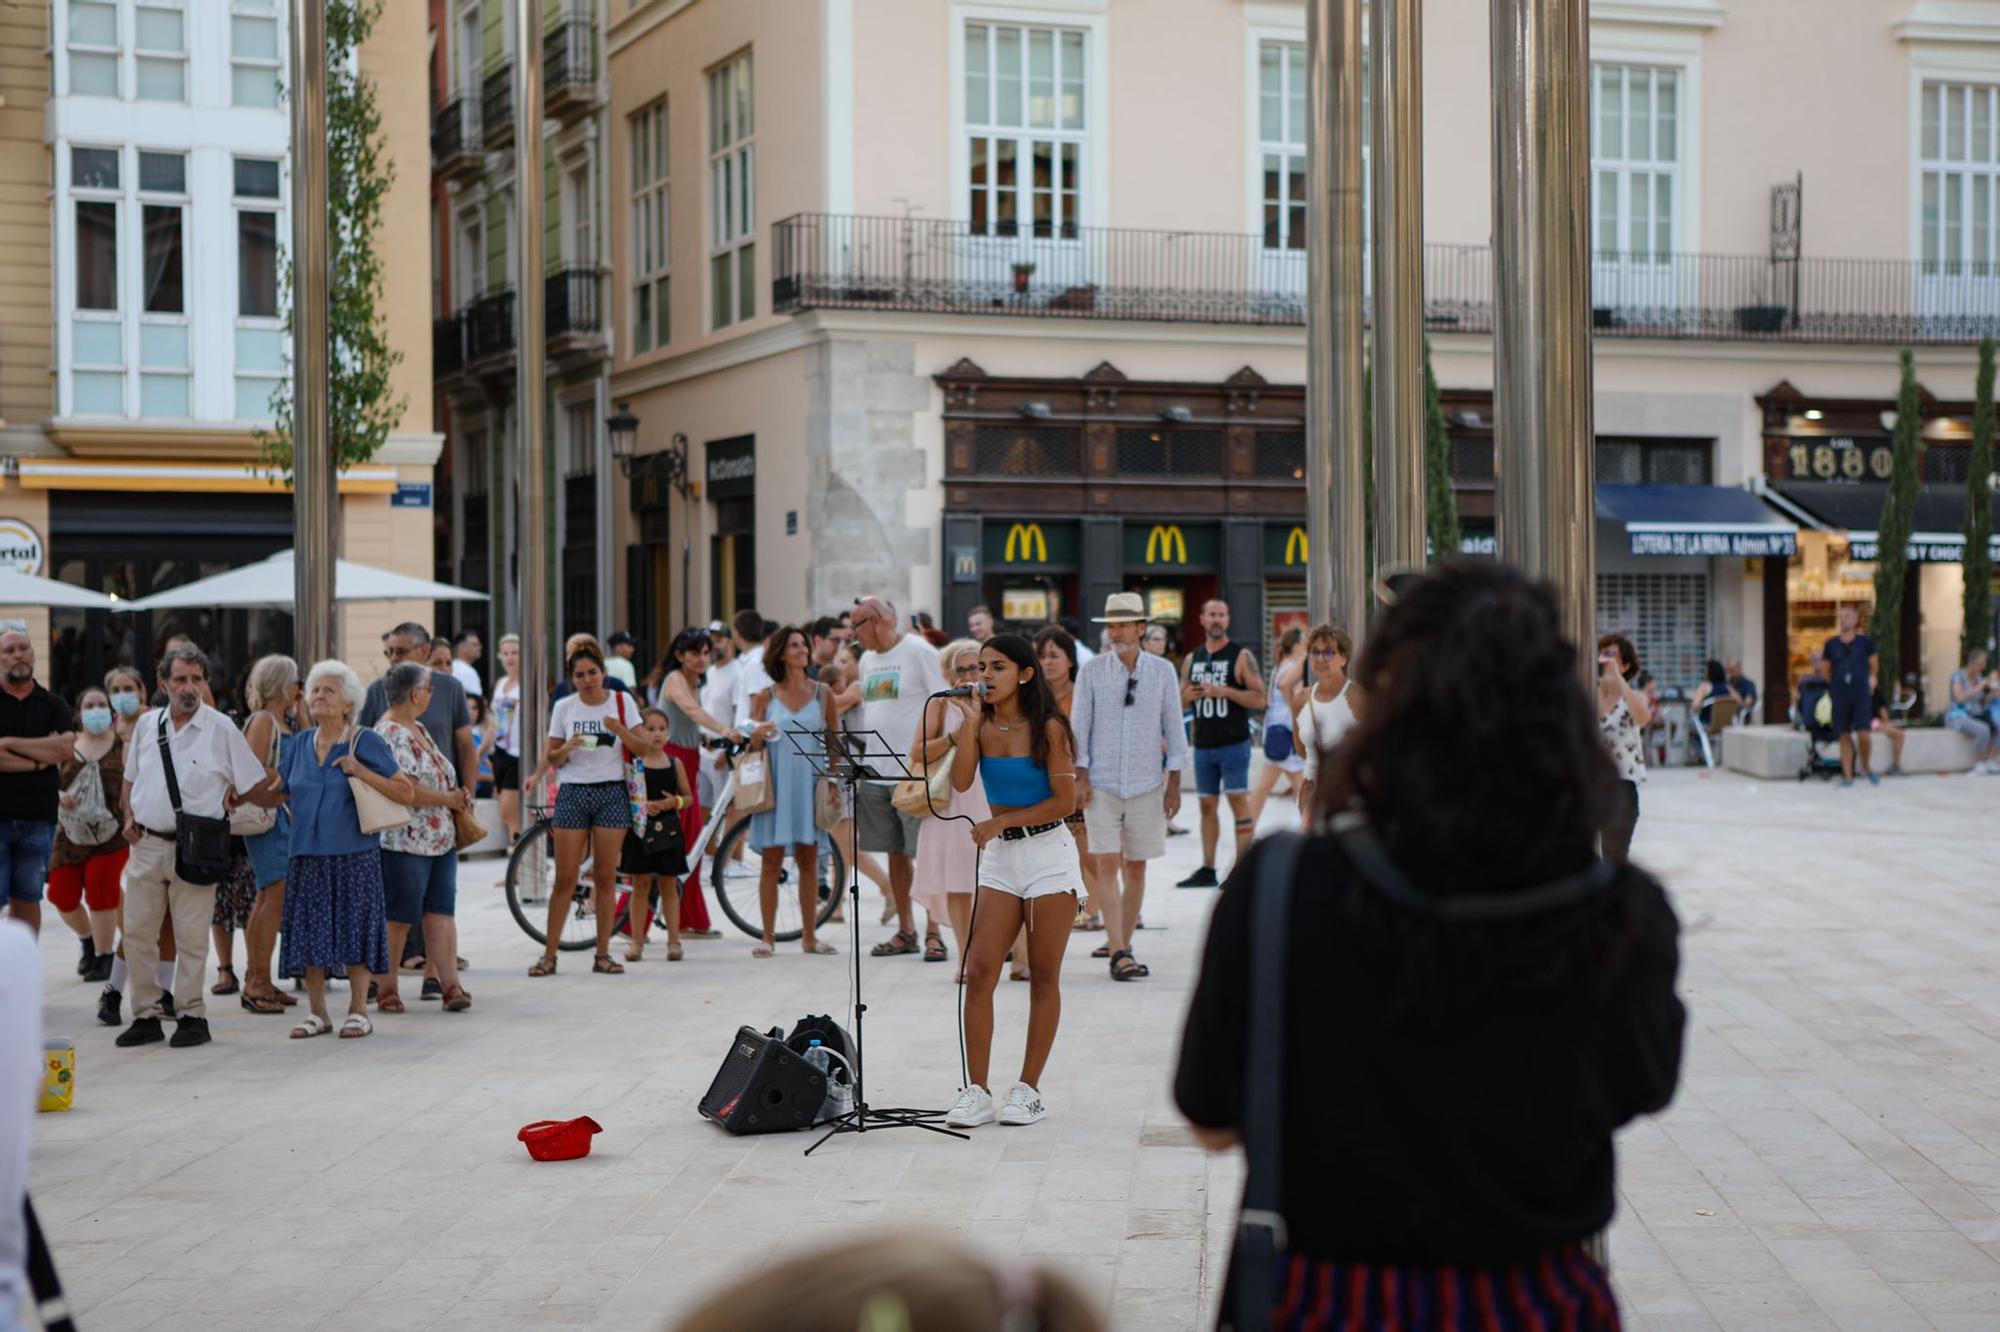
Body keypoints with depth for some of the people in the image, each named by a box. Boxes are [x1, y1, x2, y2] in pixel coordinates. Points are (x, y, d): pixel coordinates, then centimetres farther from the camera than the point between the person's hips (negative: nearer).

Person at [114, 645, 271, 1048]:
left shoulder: (221, 729, -4)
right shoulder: (146, 725, 9)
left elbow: (259, 787, 0)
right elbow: (129, 780, 20)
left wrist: (227, 800, 4)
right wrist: (129, 818, 6)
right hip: (147, 844, 4)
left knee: (191, 938, 0)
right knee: (137, 932, 5)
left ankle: (191, 1016, 8)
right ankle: (146, 1015, 14)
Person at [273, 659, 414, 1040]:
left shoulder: (366, 742, -3)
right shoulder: (301, 744, 11)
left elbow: (406, 793, -6)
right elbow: (278, 792, 17)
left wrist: (361, 772, -15)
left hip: (353, 855, -4)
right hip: (307, 854, 4)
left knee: (355, 927, -1)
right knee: (309, 932, 5)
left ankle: (359, 1010, 9)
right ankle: (316, 1012, 15)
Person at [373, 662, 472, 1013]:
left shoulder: (417, 729, 17)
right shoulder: (391, 734, -14)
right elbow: (406, 791, -22)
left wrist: (459, 796, 5)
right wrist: (450, 799, -11)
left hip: (440, 839, 9)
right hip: (406, 842, -9)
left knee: (441, 912, 1)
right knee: (399, 918, -2)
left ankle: (450, 984, -4)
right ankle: (387, 990, 7)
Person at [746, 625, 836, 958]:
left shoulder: (821, 693, 7)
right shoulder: (766, 696, 3)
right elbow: (752, 744, 4)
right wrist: (757, 736, -19)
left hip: (810, 784, 1)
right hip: (776, 785, -1)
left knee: (808, 860, 5)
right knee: (772, 861, -1)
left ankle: (809, 936, 11)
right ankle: (768, 937, 4)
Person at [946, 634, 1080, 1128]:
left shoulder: (1049, 728, -7)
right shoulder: (980, 725, 5)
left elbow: (1064, 801, -11)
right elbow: (960, 781, -10)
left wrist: (1000, 823, -13)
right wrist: (971, 720, -13)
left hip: (1048, 853, -4)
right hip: (999, 857, 4)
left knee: (1043, 976, 1)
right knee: (978, 971, -7)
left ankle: (1028, 1089, 8)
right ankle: (976, 1091, -4)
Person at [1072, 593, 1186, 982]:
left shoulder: (1162, 671, 3)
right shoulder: (1092, 671, 1)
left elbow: (1174, 728, 6)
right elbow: (1079, 726, 4)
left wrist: (1174, 782, 3)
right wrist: (1080, 776, -4)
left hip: (1146, 785, 1)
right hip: (1101, 785, -1)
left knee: (1136, 868, 6)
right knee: (1107, 866, -9)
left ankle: (1124, 947, 17)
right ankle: (1119, 953, -12)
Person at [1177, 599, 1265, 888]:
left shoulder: (1241, 656, -3)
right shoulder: (1192, 659, 12)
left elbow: (1259, 698, -10)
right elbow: (1180, 700, 19)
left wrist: (1225, 691, -20)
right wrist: (1188, 696, -4)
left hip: (1234, 743, -5)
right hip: (1203, 745, 5)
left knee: (1238, 801, -8)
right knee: (1207, 805, 9)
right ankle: (1207, 870, 14)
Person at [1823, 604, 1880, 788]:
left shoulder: (1865, 642, 4)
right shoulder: (1832, 644, 7)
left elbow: (1874, 666, 14)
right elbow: (1827, 671, 17)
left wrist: (1871, 680, 9)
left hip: (1861, 693, -2)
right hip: (1840, 695, 2)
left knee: (1863, 734, -11)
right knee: (1845, 737, 2)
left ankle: (1866, 767, 13)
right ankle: (1847, 776, 7)